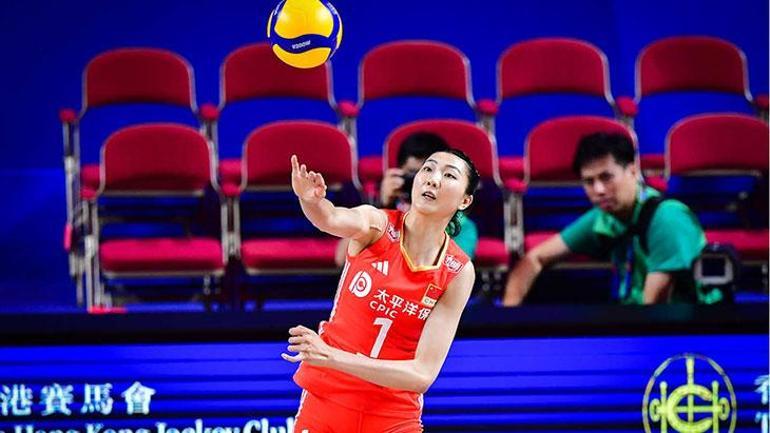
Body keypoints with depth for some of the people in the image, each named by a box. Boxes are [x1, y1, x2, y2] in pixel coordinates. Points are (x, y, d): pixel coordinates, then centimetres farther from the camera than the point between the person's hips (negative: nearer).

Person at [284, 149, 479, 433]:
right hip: (324, 399, 0)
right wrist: (311, 200, -57)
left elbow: (423, 374, -16)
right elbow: (333, 219, -33)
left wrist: (333, 356, -27)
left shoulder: (458, 273, -9)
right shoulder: (377, 224, -8)